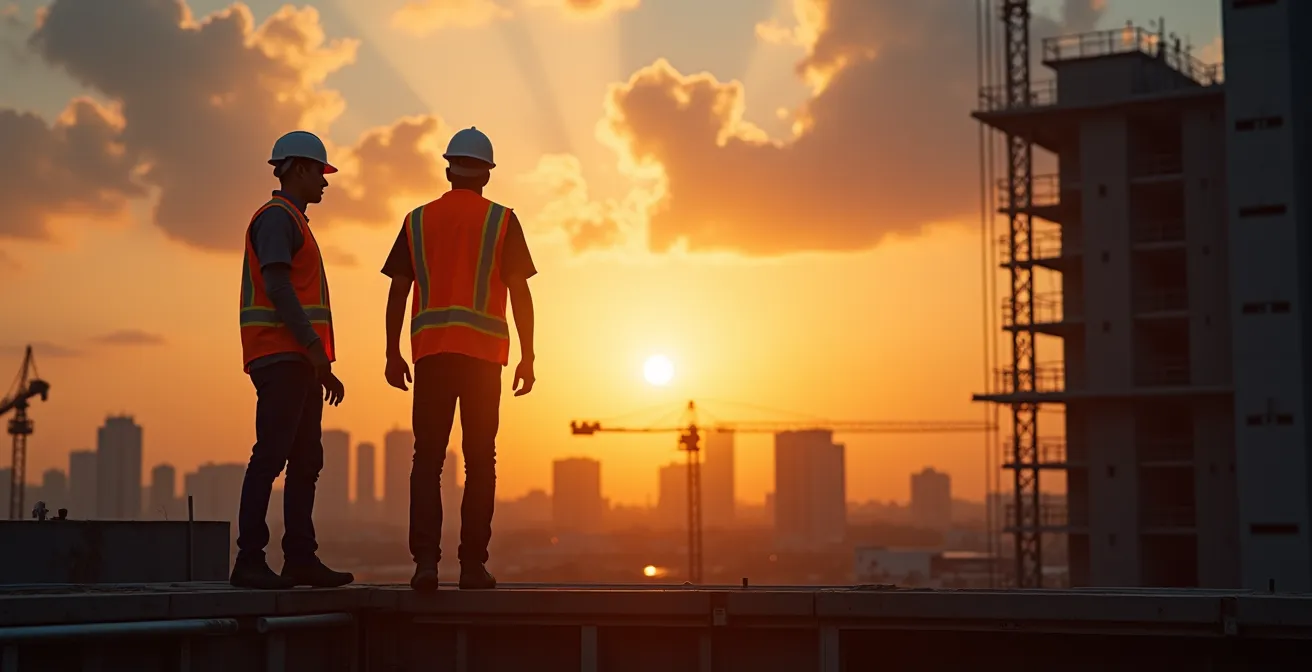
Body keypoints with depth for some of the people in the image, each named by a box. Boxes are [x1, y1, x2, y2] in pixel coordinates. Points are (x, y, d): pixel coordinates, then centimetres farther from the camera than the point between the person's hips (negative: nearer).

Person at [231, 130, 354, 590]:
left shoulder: (293, 224, 27)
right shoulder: (276, 216, -5)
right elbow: (277, 286, -18)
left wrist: (323, 368, 23)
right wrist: (315, 348, -22)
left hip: (299, 363, 10)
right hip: (281, 358, -10)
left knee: (306, 461, 5)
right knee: (271, 454, -14)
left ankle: (301, 559, 4)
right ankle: (249, 561, -16)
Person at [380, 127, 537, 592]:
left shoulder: (417, 221, 11)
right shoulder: (501, 221, 5)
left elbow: (397, 292, 8)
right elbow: (520, 293, 0)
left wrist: (392, 354, 13)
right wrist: (527, 357, 5)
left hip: (431, 351, 2)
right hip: (483, 353, -1)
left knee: (427, 459, 2)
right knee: (479, 461, 4)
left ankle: (426, 560, -10)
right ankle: (473, 564, 2)